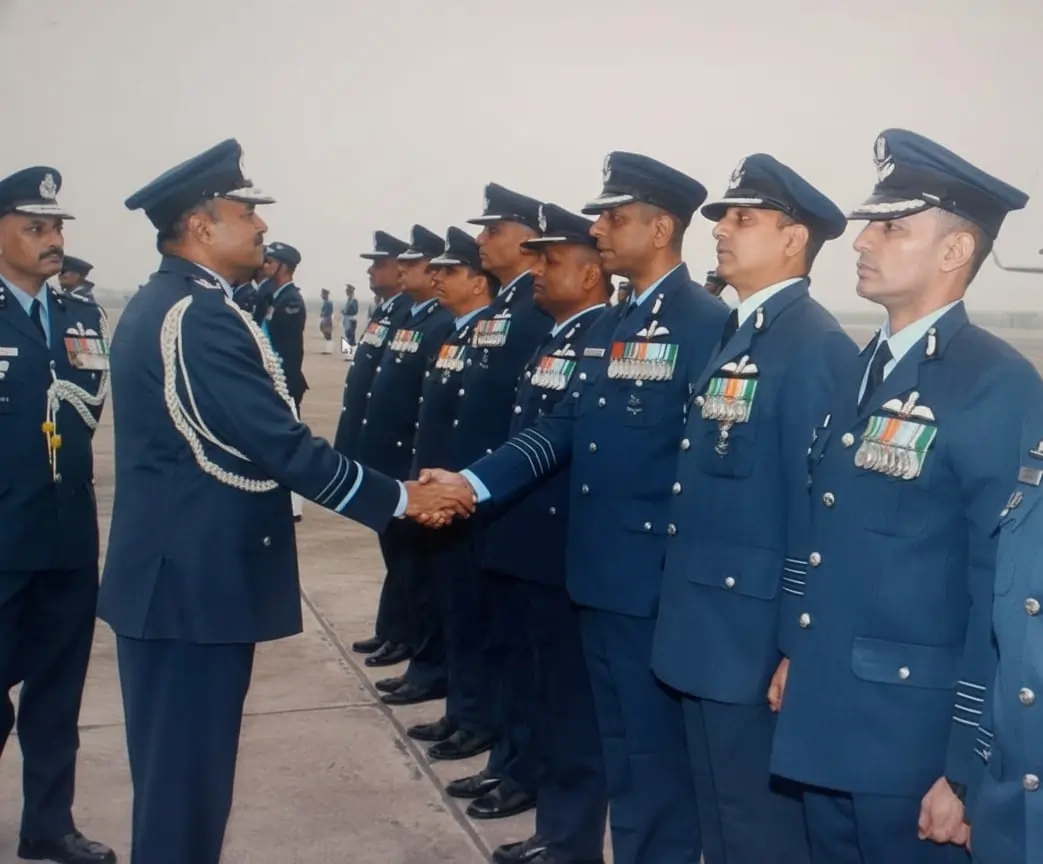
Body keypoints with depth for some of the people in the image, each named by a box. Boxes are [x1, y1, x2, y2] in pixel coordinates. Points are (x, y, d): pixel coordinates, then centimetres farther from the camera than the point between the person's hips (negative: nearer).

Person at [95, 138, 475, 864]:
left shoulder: (159, 305, 12)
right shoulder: (201, 315, -20)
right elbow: (285, 447, -22)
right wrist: (400, 499, -14)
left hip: (169, 570, 11)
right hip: (198, 578, -10)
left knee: (173, 767, 20)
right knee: (190, 771, 2)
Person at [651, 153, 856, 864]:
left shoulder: (816, 346, -18)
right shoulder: (736, 335, 11)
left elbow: (819, 511, -21)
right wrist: (689, 616, 17)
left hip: (759, 639, -9)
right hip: (711, 631, 9)